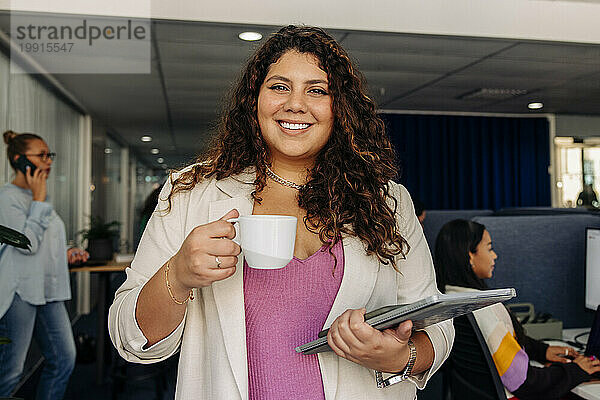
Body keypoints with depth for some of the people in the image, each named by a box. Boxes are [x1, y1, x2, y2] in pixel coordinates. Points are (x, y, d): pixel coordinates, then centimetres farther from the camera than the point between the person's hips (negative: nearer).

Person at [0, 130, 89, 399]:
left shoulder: (37, 195, 17)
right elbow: (26, 243, -20)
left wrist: (66, 254, 9)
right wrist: (39, 199, -15)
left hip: (48, 290, 9)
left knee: (64, 359, 9)